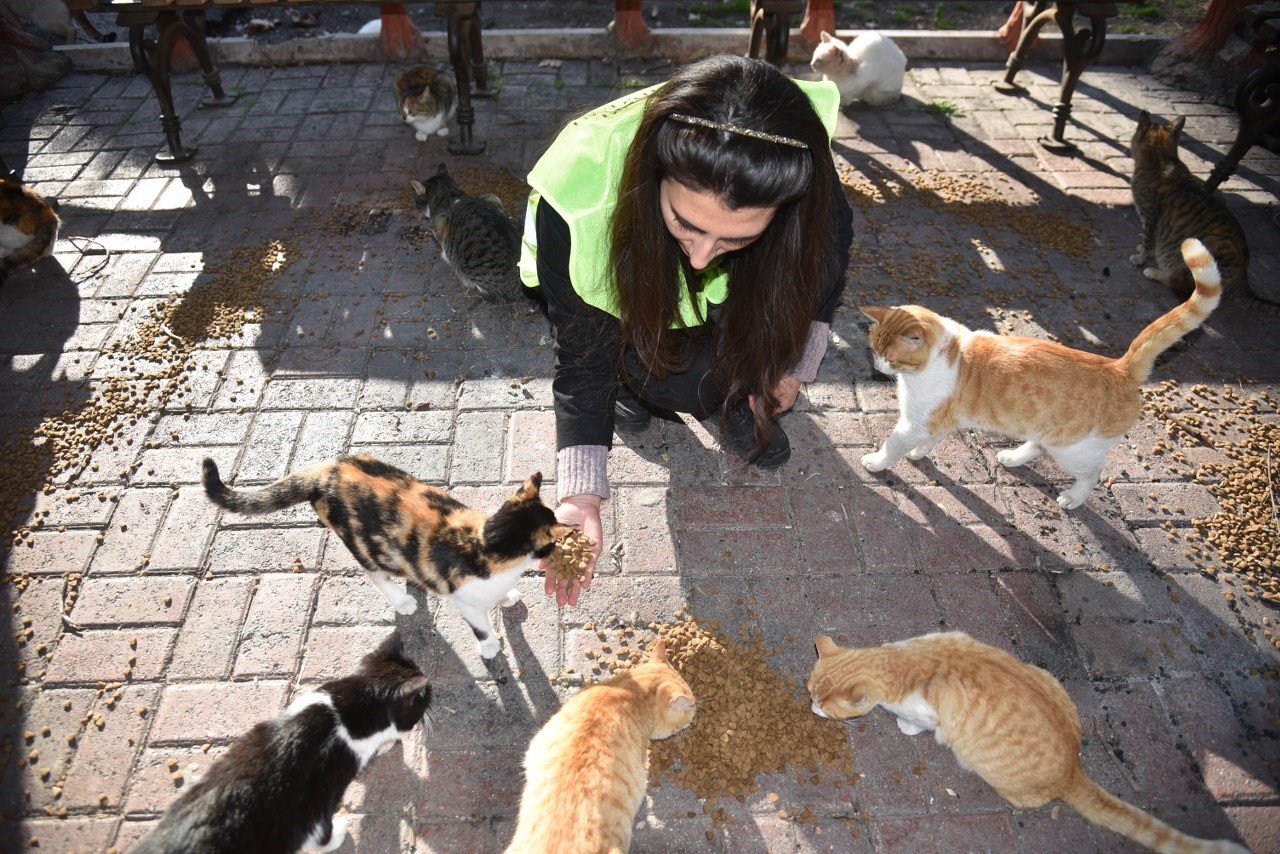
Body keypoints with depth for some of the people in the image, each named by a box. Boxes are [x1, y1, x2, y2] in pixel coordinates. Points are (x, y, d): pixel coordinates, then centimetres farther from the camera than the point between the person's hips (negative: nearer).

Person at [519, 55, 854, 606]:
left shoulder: (797, 157, -34)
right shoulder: (579, 199, -41)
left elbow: (828, 245, -11)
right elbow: (583, 359, -30)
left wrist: (795, 363, -7)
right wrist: (581, 496, -38)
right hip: (620, 286, -1)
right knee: (694, 386, -26)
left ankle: (739, 399, 5)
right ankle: (638, 383, 6)